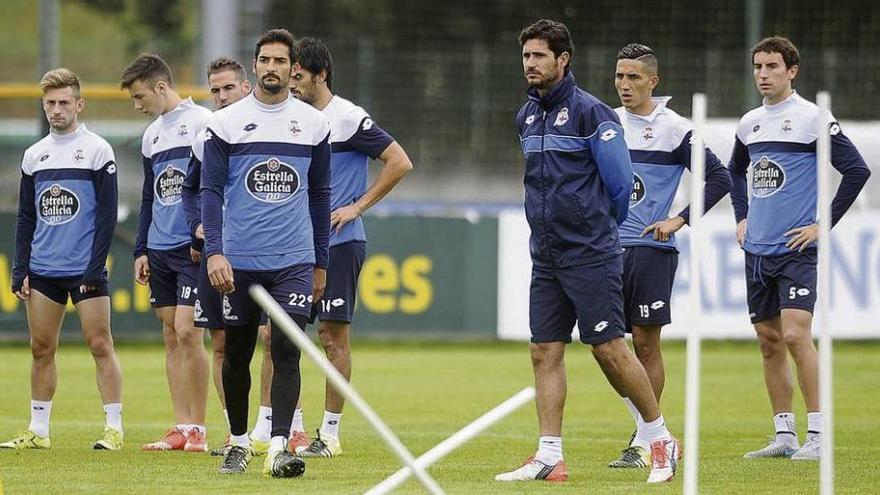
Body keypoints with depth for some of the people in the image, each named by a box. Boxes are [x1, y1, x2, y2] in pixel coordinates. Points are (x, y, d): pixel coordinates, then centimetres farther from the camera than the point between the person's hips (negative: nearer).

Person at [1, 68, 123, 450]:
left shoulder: (97, 150, -2)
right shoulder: (34, 155, 12)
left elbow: (107, 214, -6)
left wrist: (94, 268, -12)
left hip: (85, 270, -5)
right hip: (42, 271, 5)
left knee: (99, 344, -6)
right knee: (41, 348, 5)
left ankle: (114, 427, -4)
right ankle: (38, 430, 10)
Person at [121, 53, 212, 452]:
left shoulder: (202, 123, -5)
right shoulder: (151, 135, 18)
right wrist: (141, 250, 17)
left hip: (195, 248, -7)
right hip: (160, 251, 8)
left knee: (187, 331, -12)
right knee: (171, 336, 6)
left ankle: (198, 430, -6)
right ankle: (181, 428, 8)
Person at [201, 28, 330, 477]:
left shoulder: (313, 123, 6)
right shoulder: (226, 123, 1)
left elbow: (320, 195, 13)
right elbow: (211, 191, -1)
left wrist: (320, 263, 12)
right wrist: (214, 251, -13)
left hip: (294, 261, 0)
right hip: (239, 262, 0)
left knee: (286, 352, -10)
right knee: (237, 354, 8)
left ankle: (279, 448, -14)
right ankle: (238, 443, 23)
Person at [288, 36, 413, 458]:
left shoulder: (348, 118, -9)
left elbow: (400, 162, -11)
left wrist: (357, 207, -11)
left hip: (338, 243, -8)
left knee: (333, 335, -4)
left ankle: (330, 434, 0)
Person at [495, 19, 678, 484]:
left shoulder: (591, 113, -11)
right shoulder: (527, 116, 12)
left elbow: (619, 181, -9)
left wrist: (598, 229, 5)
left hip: (590, 254, -7)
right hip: (546, 256, 7)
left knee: (610, 349, -6)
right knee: (545, 351, 2)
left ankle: (661, 441, 7)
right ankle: (549, 457, 4)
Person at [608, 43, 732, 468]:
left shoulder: (674, 129, -4)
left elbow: (719, 179, -3)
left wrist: (680, 220, -10)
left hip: (651, 248, -5)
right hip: (608, 247, 5)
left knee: (646, 343, -3)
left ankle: (645, 440, 3)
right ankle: (646, 427, 14)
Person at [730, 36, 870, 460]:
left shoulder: (812, 118, -7)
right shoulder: (749, 123, 12)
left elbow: (857, 170, -9)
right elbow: (735, 170, 32)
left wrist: (824, 224, -10)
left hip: (796, 250, -7)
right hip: (757, 250, 7)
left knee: (795, 335, -16)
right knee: (769, 342, 7)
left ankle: (818, 434, -12)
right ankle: (784, 435, 13)